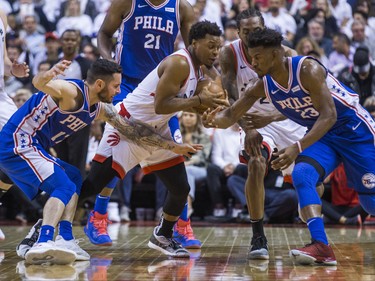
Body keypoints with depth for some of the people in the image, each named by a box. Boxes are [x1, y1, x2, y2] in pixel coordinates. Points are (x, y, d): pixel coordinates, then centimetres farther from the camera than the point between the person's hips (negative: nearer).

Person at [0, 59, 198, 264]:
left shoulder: (100, 110, 10)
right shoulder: (71, 92, -19)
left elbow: (134, 130, 15)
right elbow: (39, 84, -40)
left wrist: (173, 146, 15)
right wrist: (48, 75, -65)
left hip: (28, 147, 10)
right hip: (17, 142, -10)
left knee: (73, 178, 20)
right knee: (63, 186, -20)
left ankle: (65, 240, 9)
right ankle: (43, 244, -36)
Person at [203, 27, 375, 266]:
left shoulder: (307, 69, -28)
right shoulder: (263, 85, -8)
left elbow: (329, 115, -33)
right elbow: (231, 115, -4)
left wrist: (298, 148, -43)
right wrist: (215, 120, -30)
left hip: (353, 128, -6)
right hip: (321, 134, 6)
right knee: (302, 176, -21)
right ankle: (321, 247, -24)